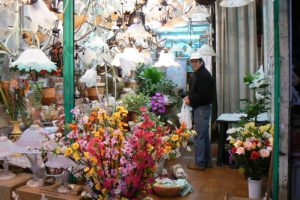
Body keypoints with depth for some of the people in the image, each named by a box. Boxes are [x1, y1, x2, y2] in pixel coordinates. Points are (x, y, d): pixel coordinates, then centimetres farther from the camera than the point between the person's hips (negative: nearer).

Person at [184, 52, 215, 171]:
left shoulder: (204, 75, -15)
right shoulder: (197, 74, 16)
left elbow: (204, 95, -23)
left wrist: (191, 99, -15)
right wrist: (189, 97, 4)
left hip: (202, 108, -10)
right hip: (200, 108, 10)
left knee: (199, 136, -5)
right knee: (204, 135, 15)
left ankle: (200, 163, 5)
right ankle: (207, 161, 26)